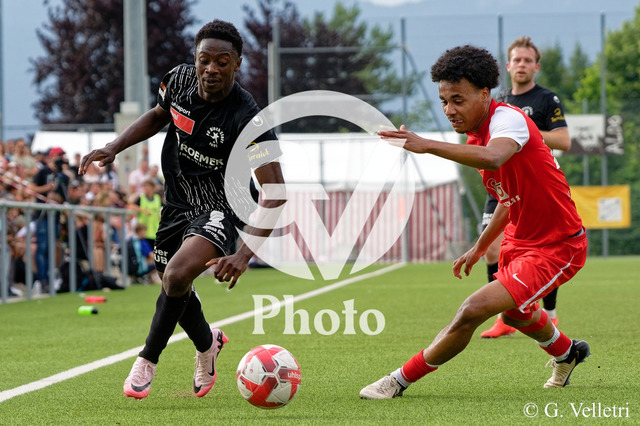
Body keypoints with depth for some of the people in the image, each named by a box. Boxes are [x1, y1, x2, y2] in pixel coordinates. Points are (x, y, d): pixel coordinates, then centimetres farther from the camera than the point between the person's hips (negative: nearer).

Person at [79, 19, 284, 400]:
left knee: (177, 275, -30)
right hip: (177, 204, 6)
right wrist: (114, 148, 1)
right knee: (174, 289, 18)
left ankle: (148, 359, -6)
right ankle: (208, 344, 51)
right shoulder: (180, 80, -12)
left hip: (219, 209, -6)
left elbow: (274, 191, -32)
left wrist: (245, 255, -42)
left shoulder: (248, 119, -30)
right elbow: (159, 115, 13)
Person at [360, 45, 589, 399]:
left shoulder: (508, 118, -25)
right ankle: (567, 353, 63)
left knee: (473, 311, -22)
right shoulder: (476, 137, 5)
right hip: (519, 241, 11)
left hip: (556, 247, -11)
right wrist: (480, 247, 18)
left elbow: (493, 157, -50)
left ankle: (400, 380, -11)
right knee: (514, 313, 34)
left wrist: (426, 145, -56)